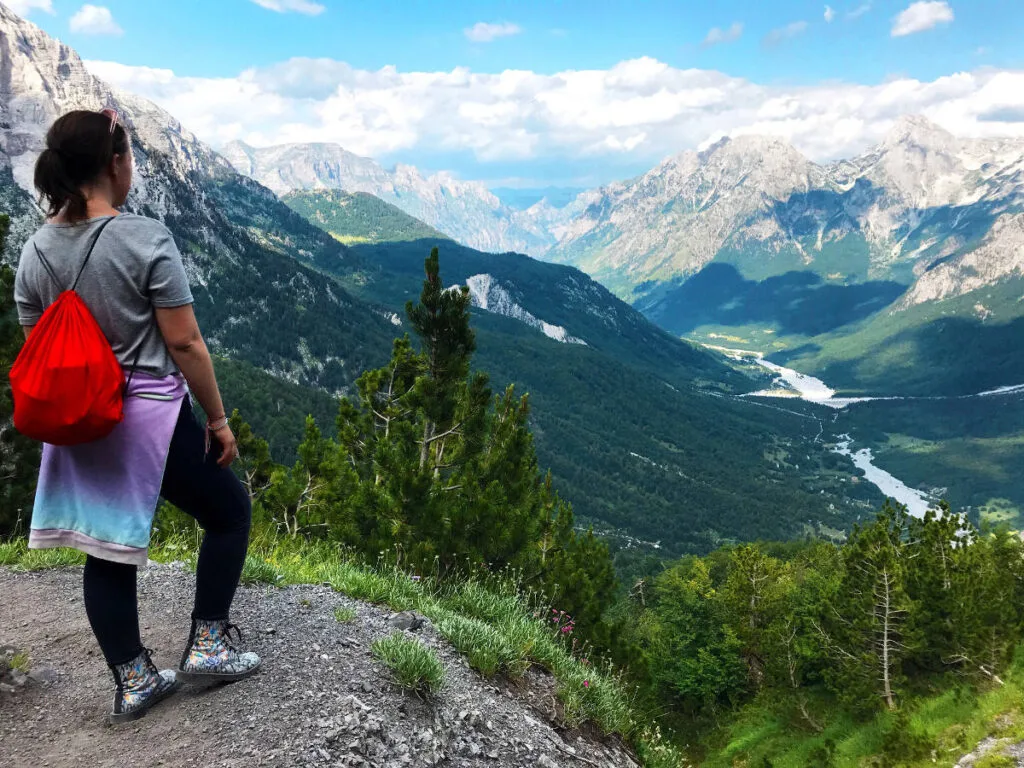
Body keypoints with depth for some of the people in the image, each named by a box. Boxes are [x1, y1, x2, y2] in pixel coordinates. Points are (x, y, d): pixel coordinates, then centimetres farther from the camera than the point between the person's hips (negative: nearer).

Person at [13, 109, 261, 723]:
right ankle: (208, 643, 17)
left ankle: (133, 681, 25)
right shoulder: (146, 239, -16)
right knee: (229, 511, 15)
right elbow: (184, 343, -15)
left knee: (108, 550, 14)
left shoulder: (35, 252, 3)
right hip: (151, 416, -6)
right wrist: (219, 420, -6)